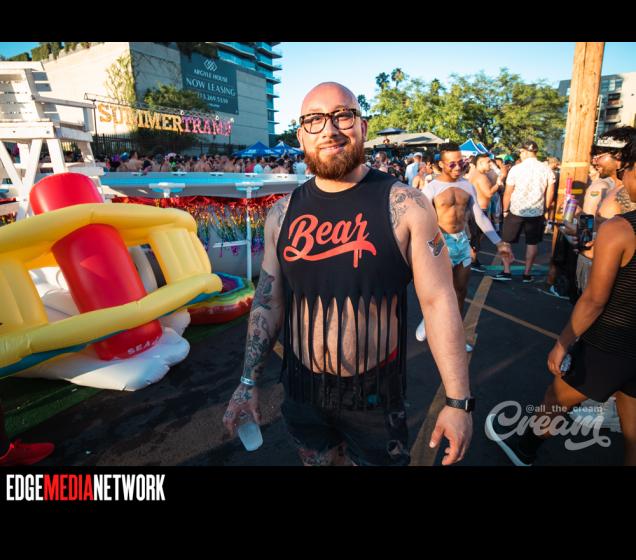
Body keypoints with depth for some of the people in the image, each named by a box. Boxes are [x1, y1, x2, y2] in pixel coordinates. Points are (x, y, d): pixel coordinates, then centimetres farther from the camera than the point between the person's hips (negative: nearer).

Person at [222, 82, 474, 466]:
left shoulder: (404, 205, -13)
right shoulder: (283, 214, -3)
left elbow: (438, 301, -13)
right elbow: (268, 301, 3)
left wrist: (458, 401, -12)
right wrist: (249, 382, 4)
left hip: (376, 398, -3)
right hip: (302, 393, 4)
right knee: (315, 460, 25)